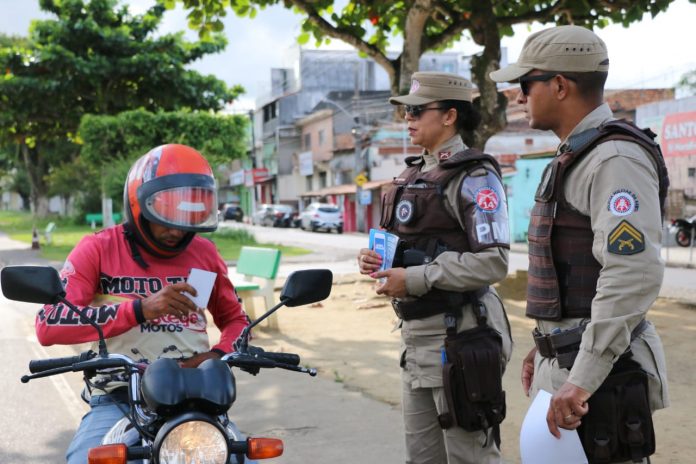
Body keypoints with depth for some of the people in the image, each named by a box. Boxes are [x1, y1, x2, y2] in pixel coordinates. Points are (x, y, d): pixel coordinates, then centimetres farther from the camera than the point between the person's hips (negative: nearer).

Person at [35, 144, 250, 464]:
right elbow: (48, 325, -13)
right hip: (118, 401, -2)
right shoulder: (98, 249, 0)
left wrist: (218, 354, -1)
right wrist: (140, 309, -24)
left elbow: (235, 319, 24)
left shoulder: (204, 253, 11)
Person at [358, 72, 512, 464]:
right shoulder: (414, 174, 15)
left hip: (459, 334, -9)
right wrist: (376, 258, 2)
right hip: (415, 332, 9)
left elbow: (492, 262, -21)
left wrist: (415, 279, -21)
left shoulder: (474, 176, -12)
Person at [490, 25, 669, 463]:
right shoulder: (576, 157, 16)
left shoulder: (616, 158, -17)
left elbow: (634, 275, -27)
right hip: (565, 360, 10)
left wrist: (581, 380, -28)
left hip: (599, 368, -10)